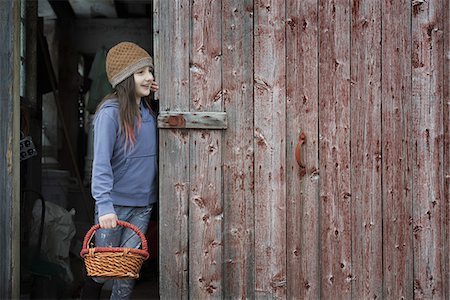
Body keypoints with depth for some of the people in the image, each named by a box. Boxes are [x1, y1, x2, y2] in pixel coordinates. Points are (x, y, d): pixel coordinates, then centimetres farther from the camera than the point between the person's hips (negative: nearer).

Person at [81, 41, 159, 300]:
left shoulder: (150, 111, 7)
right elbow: (101, 162, -18)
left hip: (143, 203, 5)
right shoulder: (111, 111, -13)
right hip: (115, 203, -5)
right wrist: (104, 205, -27)